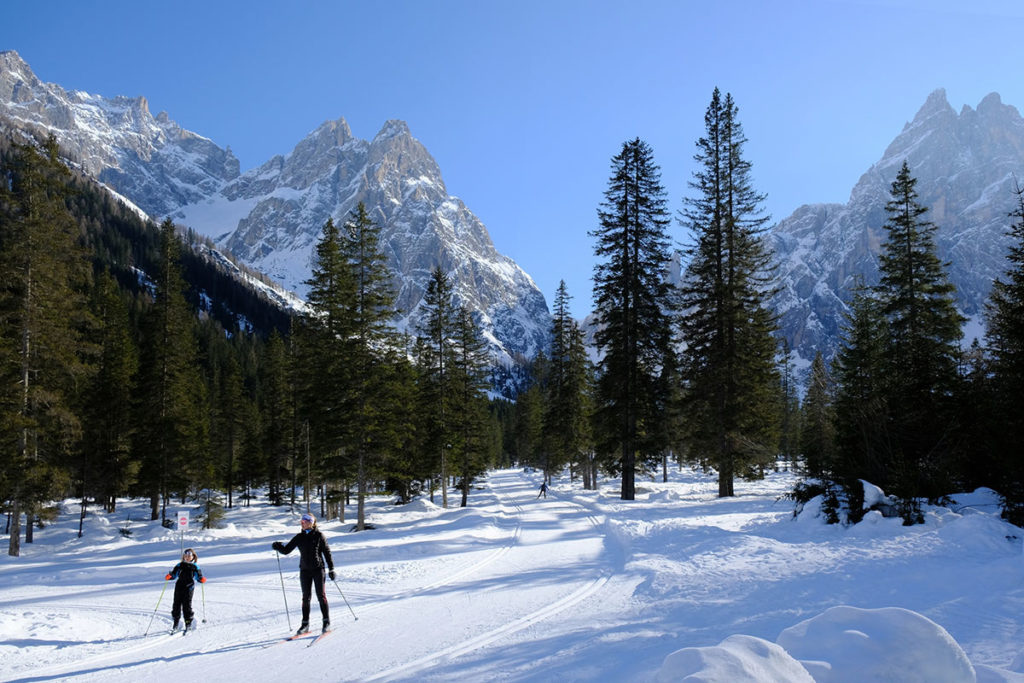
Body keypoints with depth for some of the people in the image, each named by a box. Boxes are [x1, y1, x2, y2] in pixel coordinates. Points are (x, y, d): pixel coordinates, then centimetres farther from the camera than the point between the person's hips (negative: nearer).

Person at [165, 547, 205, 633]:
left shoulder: (195, 566, 7)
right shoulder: (180, 565, 13)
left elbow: (199, 577, 5)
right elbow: (174, 574, 12)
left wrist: (202, 579, -16)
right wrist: (169, 576, -8)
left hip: (189, 587, -3)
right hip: (179, 586, 3)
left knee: (187, 605, -6)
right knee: (177, 604, 2)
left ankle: (188, 623, 4)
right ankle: (175, 623, 14)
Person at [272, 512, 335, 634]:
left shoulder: (318, 535, -4)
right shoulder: (299, 537, 5)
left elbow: (326, 552, -1)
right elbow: (286, 550, 4)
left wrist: (331, 569, -2)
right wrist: (278, 547, -17)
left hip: (318, 569, -3)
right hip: (304, 570, 4)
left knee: (321, 595, -2)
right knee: (306, 597, 6)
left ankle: (326, 620, 8)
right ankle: (305, 624, 12)